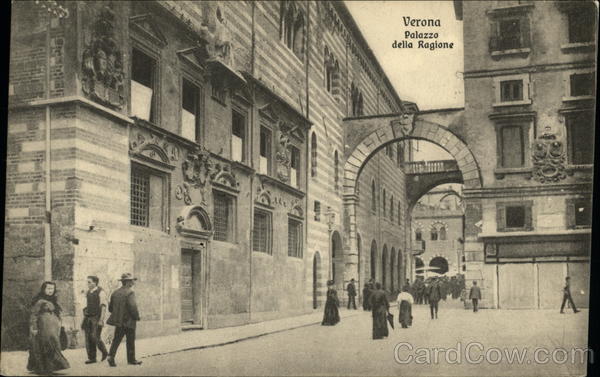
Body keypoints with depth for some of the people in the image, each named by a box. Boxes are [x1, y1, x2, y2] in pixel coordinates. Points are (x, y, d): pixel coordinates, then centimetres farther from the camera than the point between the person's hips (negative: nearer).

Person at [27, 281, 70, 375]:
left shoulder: (53, 301, 14)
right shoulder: (39, 301, -8)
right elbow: (34, 315, -10)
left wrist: (58, 327, 17)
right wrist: (33, 328, -16)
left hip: (53, 328, 7)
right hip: (43, 328, -7)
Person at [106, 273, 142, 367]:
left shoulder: (115, 293, 6)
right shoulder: (130, 292, -15)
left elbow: (110, 308, 11)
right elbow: (132, 306, -25)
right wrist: (137, 316, -10)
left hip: (119, 321, 5)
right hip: (129, 321, -5)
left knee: (116, 340, 9)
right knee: (130, 341, 8)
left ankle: (111, 356, -10)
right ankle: (131, 359, 18)